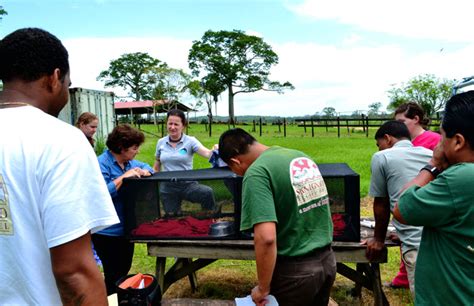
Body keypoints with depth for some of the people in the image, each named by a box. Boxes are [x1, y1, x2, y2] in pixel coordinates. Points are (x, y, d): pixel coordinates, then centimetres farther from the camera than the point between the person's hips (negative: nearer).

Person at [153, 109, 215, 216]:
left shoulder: (190, 141, -7)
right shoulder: (161, 142, 3)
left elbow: (207, 153, -24)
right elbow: (157, 165, 17)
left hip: (187, 184, -3)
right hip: (167, 187, 3)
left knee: (207, 193, -31)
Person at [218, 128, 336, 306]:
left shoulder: (257, 172, -19)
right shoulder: (302, 157, 5)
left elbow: (266, 237, -28)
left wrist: (263, 288, -15)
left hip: (296, 270, -7)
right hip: (327, 260, 7)